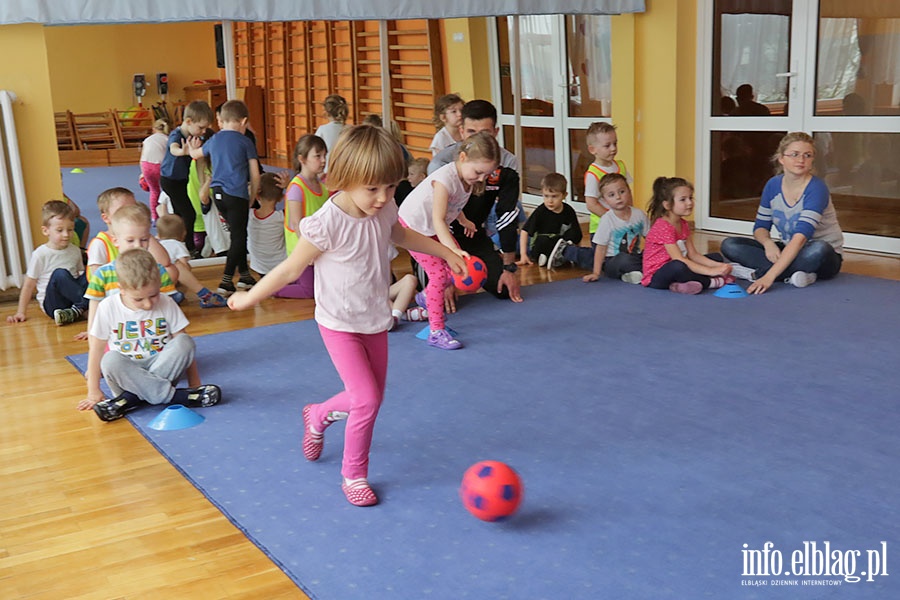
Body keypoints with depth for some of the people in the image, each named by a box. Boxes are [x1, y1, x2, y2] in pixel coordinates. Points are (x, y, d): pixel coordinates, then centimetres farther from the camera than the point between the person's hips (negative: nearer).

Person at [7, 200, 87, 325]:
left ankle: (76, 311, -29)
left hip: (73, 296, 5)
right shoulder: (40, 254, -5)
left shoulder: (75, 251, 9)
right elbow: (29, 285, -2)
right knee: (59, 274, -32)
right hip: (51, 304, -4)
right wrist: (21, 312, -5)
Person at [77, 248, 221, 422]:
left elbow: (183, 346, -2)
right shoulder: (108, 308, -7)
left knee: (184, 342, -26)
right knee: (110, 360, -34)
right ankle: (173, 395, -32)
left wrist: (194, 383, -7)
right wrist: (93, 391, -4)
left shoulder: (166, 304, -4)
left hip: (162, 367, 1)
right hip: (127, 372, -1)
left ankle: (132, 398, -29)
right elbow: (96, 349, -2)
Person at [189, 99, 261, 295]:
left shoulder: (214, 140, 14)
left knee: (237, 234, 18)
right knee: (238, 237, 0)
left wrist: (193, 148, 57)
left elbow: (195, 154, 34)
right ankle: (226, 281, -7)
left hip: (217, 192, 6)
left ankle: (244, 275, 26)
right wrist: (252, 197, 10)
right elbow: (255, 175, -2)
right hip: (237, 194, -6)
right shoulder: (245, 142, 0)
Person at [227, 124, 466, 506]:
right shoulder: (327, 224, -27)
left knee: (370, 396, 14)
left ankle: (318, 416, 45)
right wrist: (249, 299, -7)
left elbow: (402, 235, 17)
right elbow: (291, 269, -15)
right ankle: (353, 475, 10)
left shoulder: (384, 212, -8)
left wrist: (446, 253, 25)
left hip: (375, 321, 6)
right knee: (367, 399, -13)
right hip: (340, 325, -6)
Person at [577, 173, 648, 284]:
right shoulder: (607, 219, -11)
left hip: (635, 256, 4)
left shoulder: (639, 214, 1)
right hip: (612, 261, -4)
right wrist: (596, 273, -14)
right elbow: (601, 248, -9)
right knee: (624, 260, -37)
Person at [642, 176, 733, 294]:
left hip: (674, 273, 10)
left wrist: (718, 266, -8)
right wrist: (711, 271, -26)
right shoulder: (663, 227, -20)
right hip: (655, 278, -10)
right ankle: (713, 282, -15)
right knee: (677, 267, -42)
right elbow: (679, 261, -26)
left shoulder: (683, 225, 10)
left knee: (717, 258, 10)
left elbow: (693, 254, 7)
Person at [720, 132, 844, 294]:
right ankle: (792, 275, -25)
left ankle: (760, 272, -27)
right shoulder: (773, 185, -3)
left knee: (819, 249, -41)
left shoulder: (816, 189, -21)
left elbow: (800, 237, -31)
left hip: (823, 257, -6)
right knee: (729, 245, -13)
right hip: (789, 251, 6)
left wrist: (769, 276, -41)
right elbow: (760, 227, 5)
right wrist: (768, 242, -22)